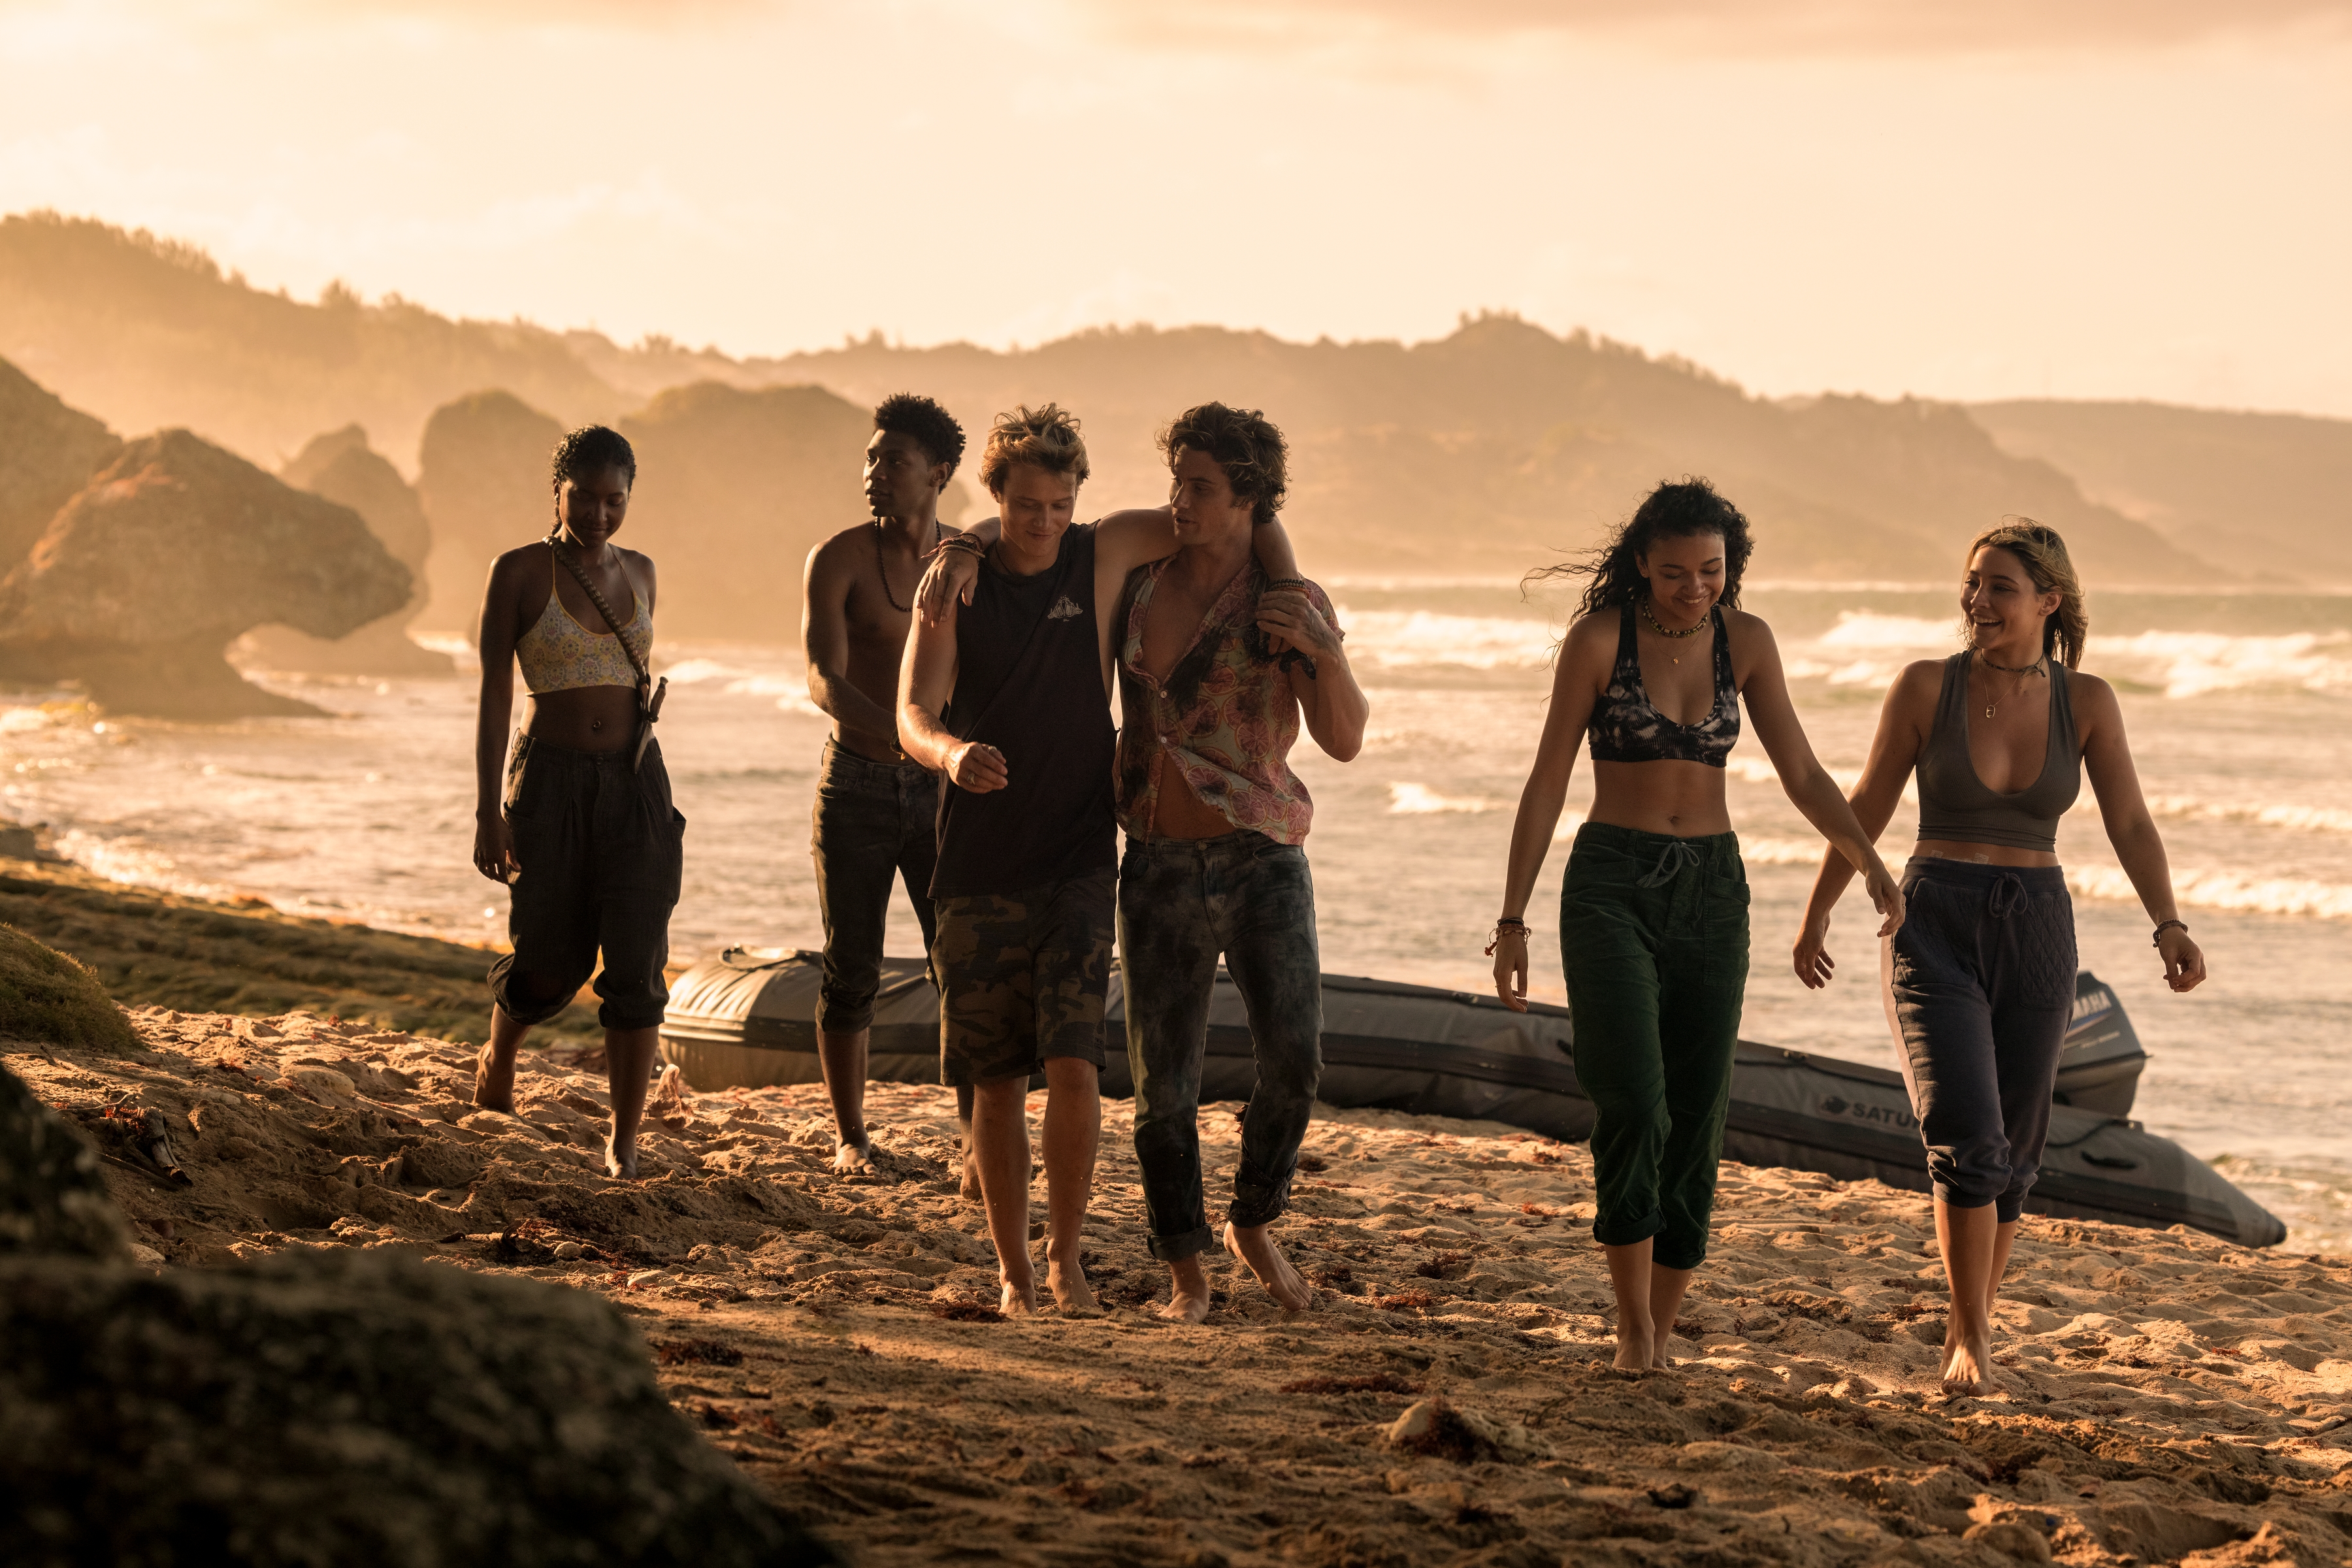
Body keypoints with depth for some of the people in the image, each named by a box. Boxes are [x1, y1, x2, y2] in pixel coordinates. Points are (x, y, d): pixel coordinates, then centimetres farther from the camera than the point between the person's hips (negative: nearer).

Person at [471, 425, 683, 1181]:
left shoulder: (639, 574, 9)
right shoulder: (519, 572, -5)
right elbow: (494, 697, -7)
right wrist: (488, 815, -13)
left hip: (636, 785, 3)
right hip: (551, 784, -3)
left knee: (636, 970, -7)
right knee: (552, 969, 6)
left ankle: (624, 1146, 1)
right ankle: (498, 1060, 39)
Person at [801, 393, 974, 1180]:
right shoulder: (839, 559, -7)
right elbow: (824, 677, -21)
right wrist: (895, 730, -38)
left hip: (942, 791, 1)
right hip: (857, 784, -1)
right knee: (852, 973, 6)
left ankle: (980, 1146, -6)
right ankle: (850, 1137, 20)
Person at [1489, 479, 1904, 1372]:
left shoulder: (1745, 642, 3)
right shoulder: (1601, 637, -7)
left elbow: (1801, 774, 5)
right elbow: (1548, 781, -4)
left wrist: (1869, 860, -10)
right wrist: (1512, 918, -6)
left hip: (1711, 891, 4)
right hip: (1611, 886, -4)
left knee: (1696, 1119, 1)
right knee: (1632, 1102, -20)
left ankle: (1658, 1337, 12)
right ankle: (1633, 1324, -10)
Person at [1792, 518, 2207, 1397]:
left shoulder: (2085, 701, -2)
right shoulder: (1927, 687, -7)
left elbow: (2130, 826, -4)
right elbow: (1868, 810, 3)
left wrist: (2170, 927, -19)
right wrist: (1816, 916, 8)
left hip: (2036, 934, 2)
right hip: (1936, 933, -2)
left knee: (2010, 1154, 11)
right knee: (1966, 1137, -19)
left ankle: (1970, 1332, 30)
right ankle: (1971, 1339, -9)